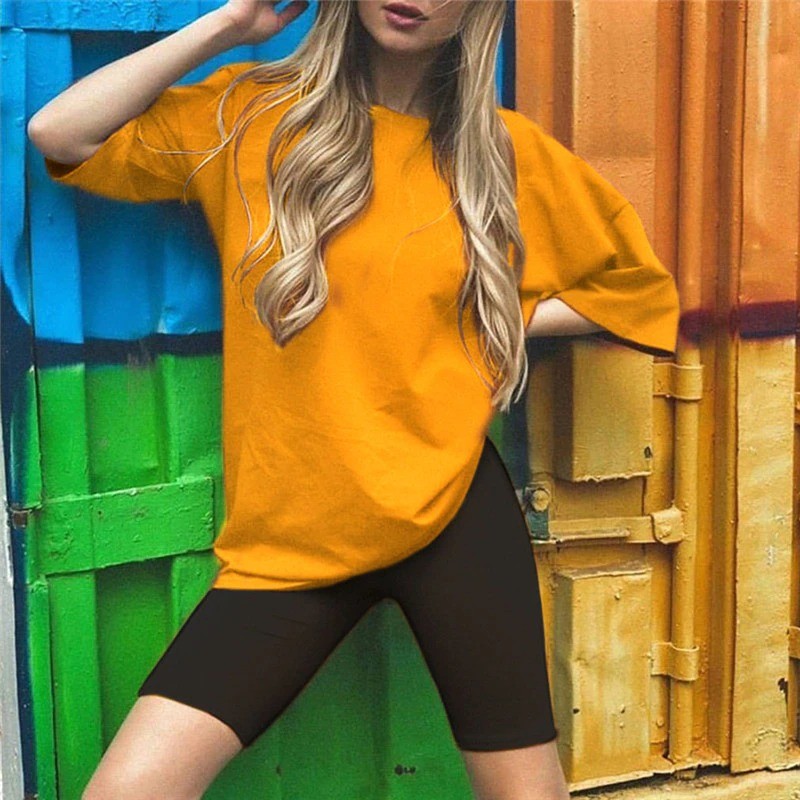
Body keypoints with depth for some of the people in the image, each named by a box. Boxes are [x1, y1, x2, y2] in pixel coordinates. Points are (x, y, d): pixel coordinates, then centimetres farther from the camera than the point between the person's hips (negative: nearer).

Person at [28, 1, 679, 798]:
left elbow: (638, 284, 15)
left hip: (453, 513, 0)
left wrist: (494, 318, 2)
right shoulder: (245, 117, 4)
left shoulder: (506, 150, 4)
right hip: (288, 535, 0)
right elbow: (59, 134, -6)